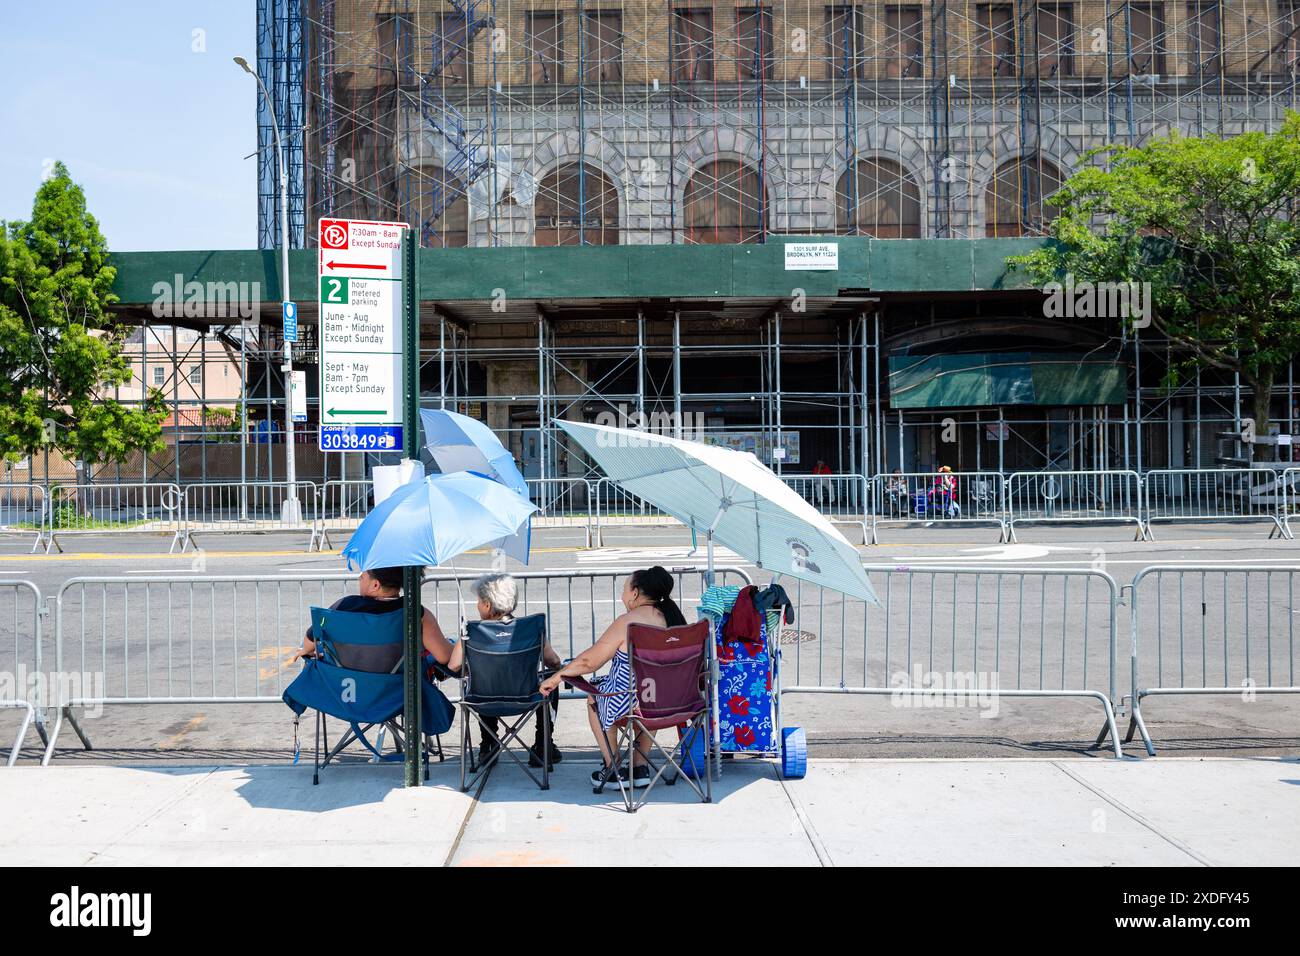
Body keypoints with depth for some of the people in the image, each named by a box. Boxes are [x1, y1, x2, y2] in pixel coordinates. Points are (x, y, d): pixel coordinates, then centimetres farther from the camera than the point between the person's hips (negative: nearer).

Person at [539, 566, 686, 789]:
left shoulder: (628, 622, -16)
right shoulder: (673, 616, 2)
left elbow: (589, 661, -10)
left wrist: (556, 677, 4)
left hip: (632, 704, -6)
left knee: (595, 697, 27)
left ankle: (613, 769, 30)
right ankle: (640, 768, 34)